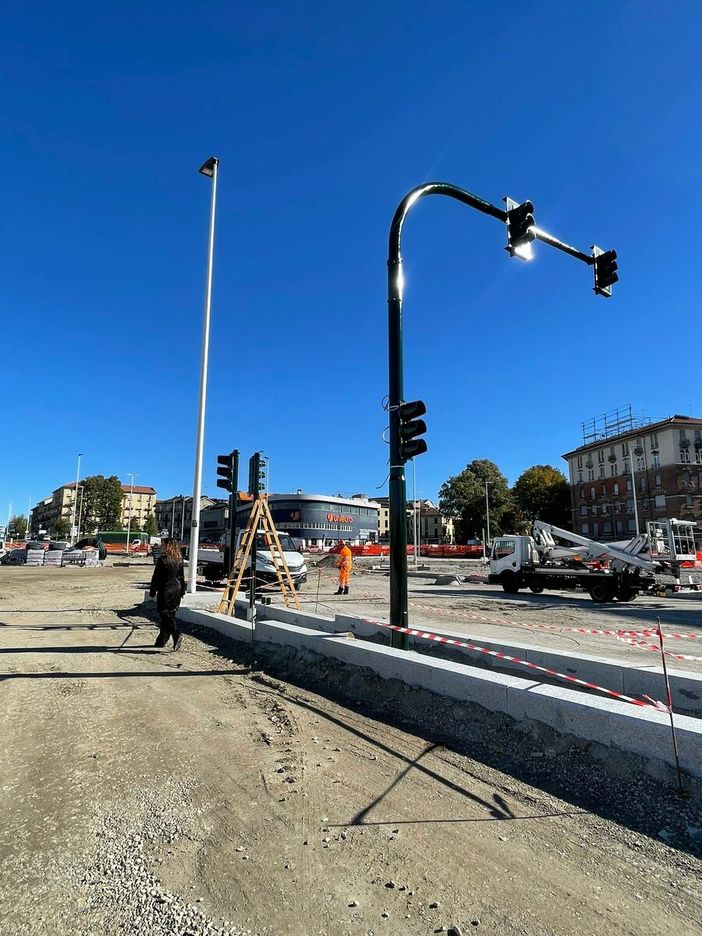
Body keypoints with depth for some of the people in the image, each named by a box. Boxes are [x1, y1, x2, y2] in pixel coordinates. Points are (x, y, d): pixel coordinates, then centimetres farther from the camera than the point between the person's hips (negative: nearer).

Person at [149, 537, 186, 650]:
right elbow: (182, 576, 11)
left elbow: (156, 577, -11)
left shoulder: (162, 559, -13)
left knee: (165, 615, -2)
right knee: (170, 614, 13)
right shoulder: (179, 559, 5)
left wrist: (152, 591, -3)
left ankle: (177, 635, -19)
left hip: (165, 590, -7)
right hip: (176, 590, 7)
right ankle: (162, 640, 23)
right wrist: (182, 590, 17)